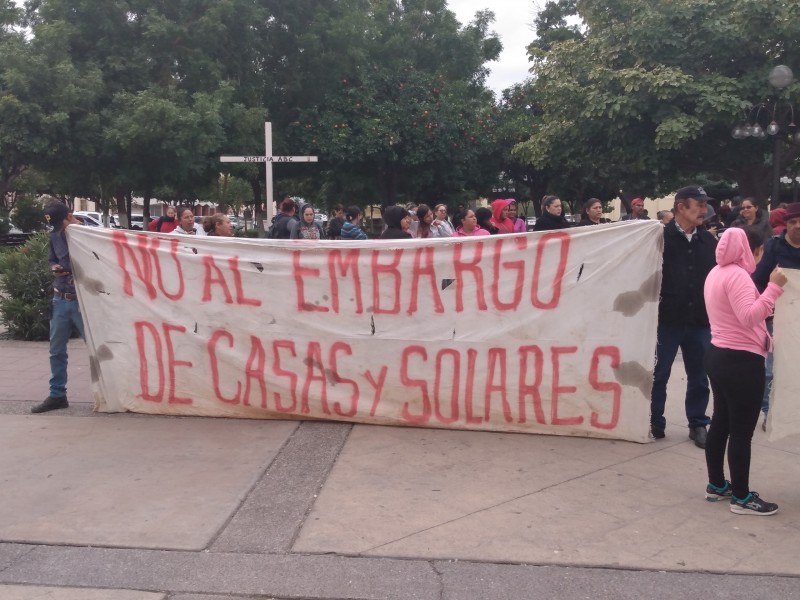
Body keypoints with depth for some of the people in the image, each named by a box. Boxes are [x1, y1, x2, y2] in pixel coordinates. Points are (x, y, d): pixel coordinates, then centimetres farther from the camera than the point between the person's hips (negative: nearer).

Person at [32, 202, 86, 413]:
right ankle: (57, 395, 20)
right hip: (60, 300, 6)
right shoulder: (55, 236, 8)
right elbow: (51, 260, 17)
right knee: (57, 350, 10)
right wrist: (54, 268, -4)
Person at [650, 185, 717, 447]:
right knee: (658, 374, 8)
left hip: (700, 320, 4)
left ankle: (698, 424, 26)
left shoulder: (709, 240, 6)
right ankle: (655, 422, 22)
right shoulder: (661, 238, -8)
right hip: (667, 319, -4)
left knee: (699, 376, 12)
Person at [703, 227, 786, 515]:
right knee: (742, 430, -2)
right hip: (741, 360, -10)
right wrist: (774, 287, -26)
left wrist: (767, 299, 15)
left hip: (719, 354, 10)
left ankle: (716, 485, 26)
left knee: (721, 422, 16)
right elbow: (749, 317, -28)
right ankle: (742, 498, 7)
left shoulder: (716, 273, 13)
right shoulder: (737, 275, -18)